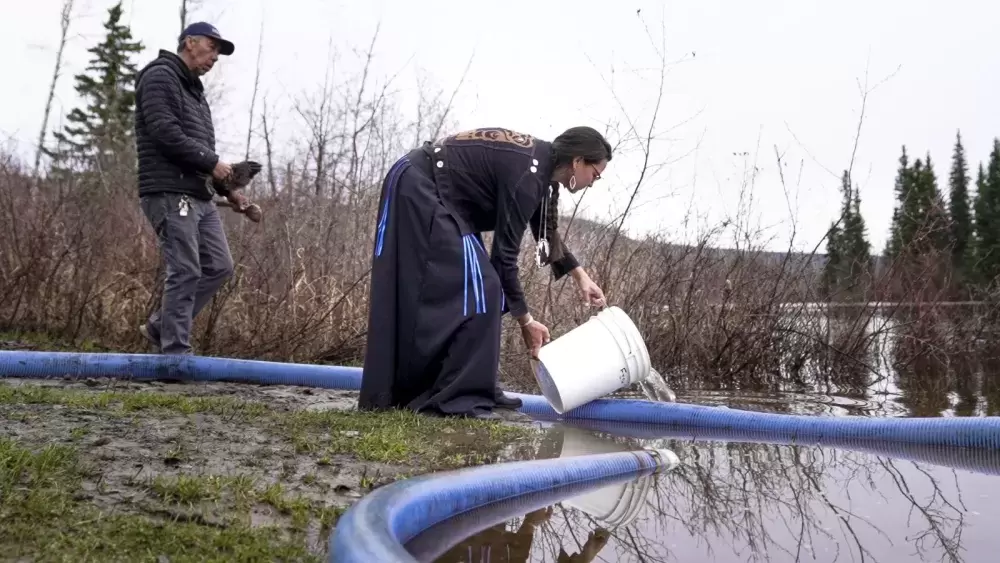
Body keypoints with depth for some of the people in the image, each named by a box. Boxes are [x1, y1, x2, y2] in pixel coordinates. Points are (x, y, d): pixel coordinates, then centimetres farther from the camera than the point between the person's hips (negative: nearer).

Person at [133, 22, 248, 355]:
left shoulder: (194, 90, 26)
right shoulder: (160, 77, -3)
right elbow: (166, 133, -17)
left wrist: (226, 189, 14)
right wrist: (212, 162, -11)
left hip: (199, 196, 9)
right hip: (170, 193, -9)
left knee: (219, 266, 5)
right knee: (185, 272, -11)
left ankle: (160, 327, 15)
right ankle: (175, 353, -5)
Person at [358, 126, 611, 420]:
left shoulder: (542, 166, 6)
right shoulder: (526, 175, -23)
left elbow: (547, 233, 22)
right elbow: (505, 254, -20)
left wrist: (580, 276, 18)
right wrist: (526, 321, -12)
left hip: (437, 197, 11)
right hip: (418, 189, -10)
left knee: (478, 285, 8)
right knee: (474, 287, -15)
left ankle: (472, 390, 12)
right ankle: (454, 397, -13)